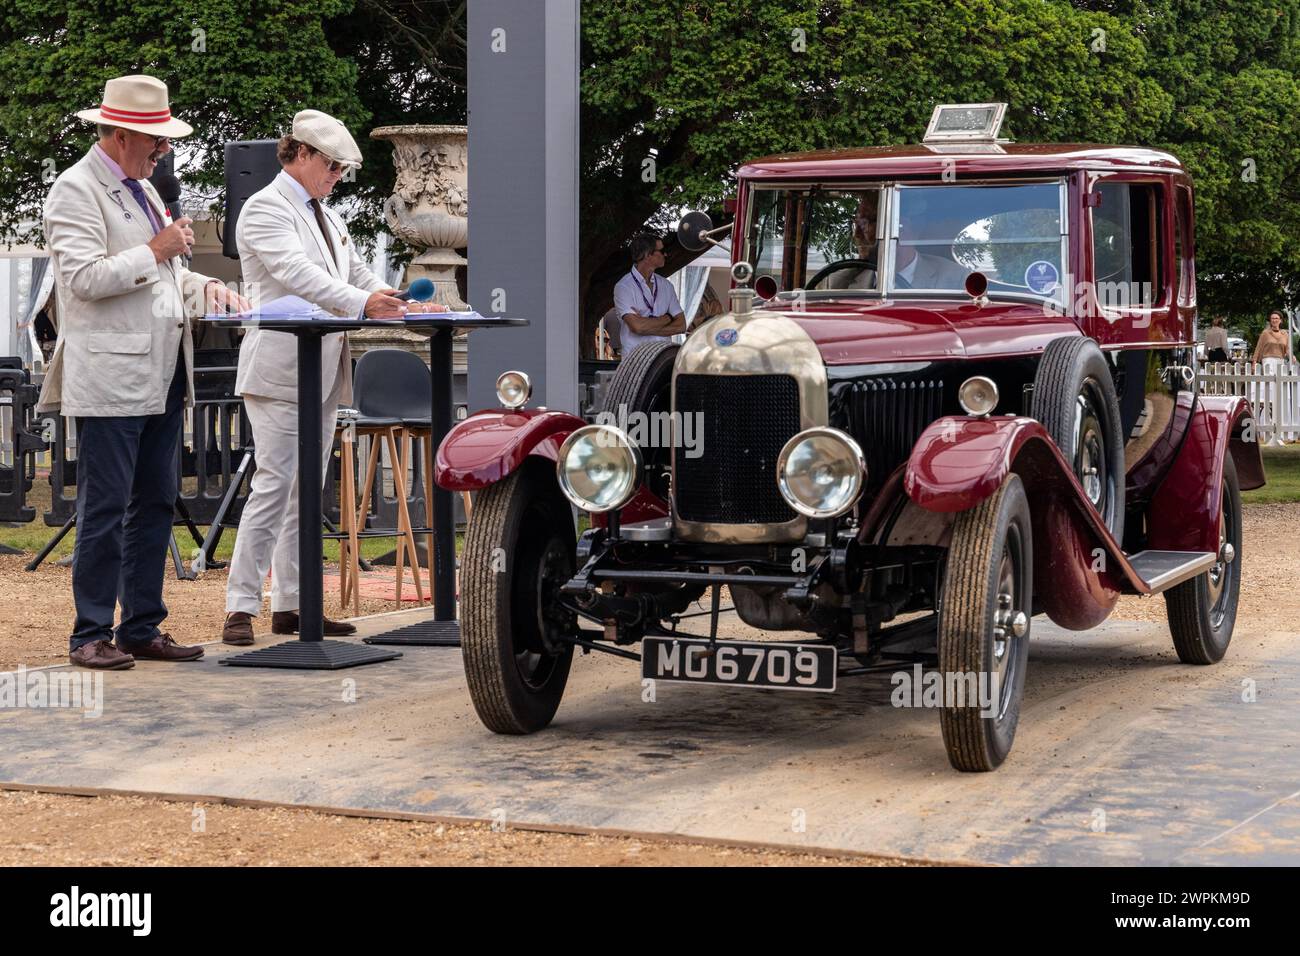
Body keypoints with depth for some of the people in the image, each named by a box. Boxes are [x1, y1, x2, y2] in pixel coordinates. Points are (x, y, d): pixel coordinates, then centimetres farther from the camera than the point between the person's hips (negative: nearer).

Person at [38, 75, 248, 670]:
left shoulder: (141, 189, 20)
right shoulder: (76, 190, -8)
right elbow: (84, 277, -19)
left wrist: (204, 288, 15)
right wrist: (156, 250, -15)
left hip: (160, 376, 9)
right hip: (109, 377, -9)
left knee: (155, 506, 10)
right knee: (105, 509, -5)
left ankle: (141, 629, 17)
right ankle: (91, 635, 1)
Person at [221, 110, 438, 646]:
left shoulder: (326, 216, 21)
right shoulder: (266, 209, -8)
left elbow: (357, 275, 22)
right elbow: (297, 273, -22)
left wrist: (401, 307, 4)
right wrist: (362, 303, -32)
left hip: (322, 374, 9)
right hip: (280, 370, -9)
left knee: (306, 492, 10)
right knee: (274, 486, -12)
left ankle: (290, 606, 15)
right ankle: (241, 608, -9)